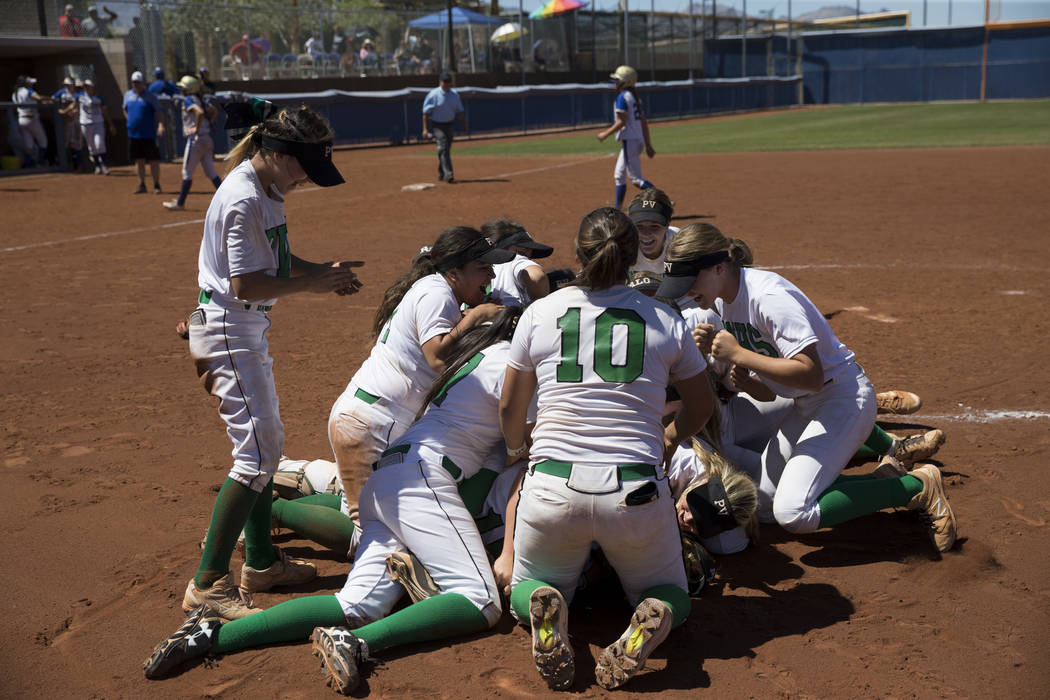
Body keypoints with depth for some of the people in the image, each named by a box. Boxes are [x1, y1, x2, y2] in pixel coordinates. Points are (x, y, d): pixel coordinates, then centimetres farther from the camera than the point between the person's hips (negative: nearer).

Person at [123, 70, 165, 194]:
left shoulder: (150, 96, -5)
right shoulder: (128, 95, 10)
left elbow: (159, 111, -14)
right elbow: (125, 110, 25)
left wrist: (161, 125, -30)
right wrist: (130, 122, 11)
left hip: (149, 134, -5)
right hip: (133, 134, 5)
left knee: (153, 160, -3)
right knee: (139, 160, 11)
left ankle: (156, 185, 4)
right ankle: (142, 185, 18)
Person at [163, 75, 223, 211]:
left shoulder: (188, 100, -12)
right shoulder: (199, 99, 14)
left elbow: (200, 112, -29)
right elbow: (213, 109, 24)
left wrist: (196, 129, -19)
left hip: (195, 139, -8)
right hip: (207, 138, 8)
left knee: (187, 173, 0)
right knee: (210, 172, 10)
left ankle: (180, 203, 7)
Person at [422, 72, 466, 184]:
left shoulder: (455, 95, 5)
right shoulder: (433, 95, -10)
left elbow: (459, 111, 13)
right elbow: (426, 113, -9)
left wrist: (463, 124, 4)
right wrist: (425, 129, -14)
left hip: (449, 126, 6)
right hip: (437, 125, -6)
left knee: (447, 149, 11)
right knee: (443, 147, -19)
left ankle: (441, 174, 26)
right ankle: (448, 174, -27)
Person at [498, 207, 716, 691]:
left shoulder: (539, 313, 5)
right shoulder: (665, 321, 5)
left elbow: (510, 408, 15)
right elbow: (700, 407, 19)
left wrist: (520, 452, 37)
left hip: (553, 492, 0)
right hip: (636, 494, 0)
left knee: (525, 591, 26)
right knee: (671, 594, 25)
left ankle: (543, 606, -10)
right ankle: (655, 615, -11)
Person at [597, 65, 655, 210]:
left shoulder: (622, 97, -10)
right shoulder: (635, 97, 17)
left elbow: (622, 122, -18)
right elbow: (644, 123, 16)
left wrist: (606, 134, -9)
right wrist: (648, 145, 17)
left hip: (629, 141, -10)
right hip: (638, 140, 10)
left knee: (636, 178, -10)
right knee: (619, 176, 15)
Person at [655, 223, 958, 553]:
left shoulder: (770, 296, -27)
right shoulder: (722, 300, 1)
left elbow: (811, 375, -33)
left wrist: (738, 354, -31)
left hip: (844, 399, -9)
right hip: (804, 407, 9)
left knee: (792, 513, -20)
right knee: (767, 504, 11)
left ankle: (917, 485, -5)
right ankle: (884, 482, 19)